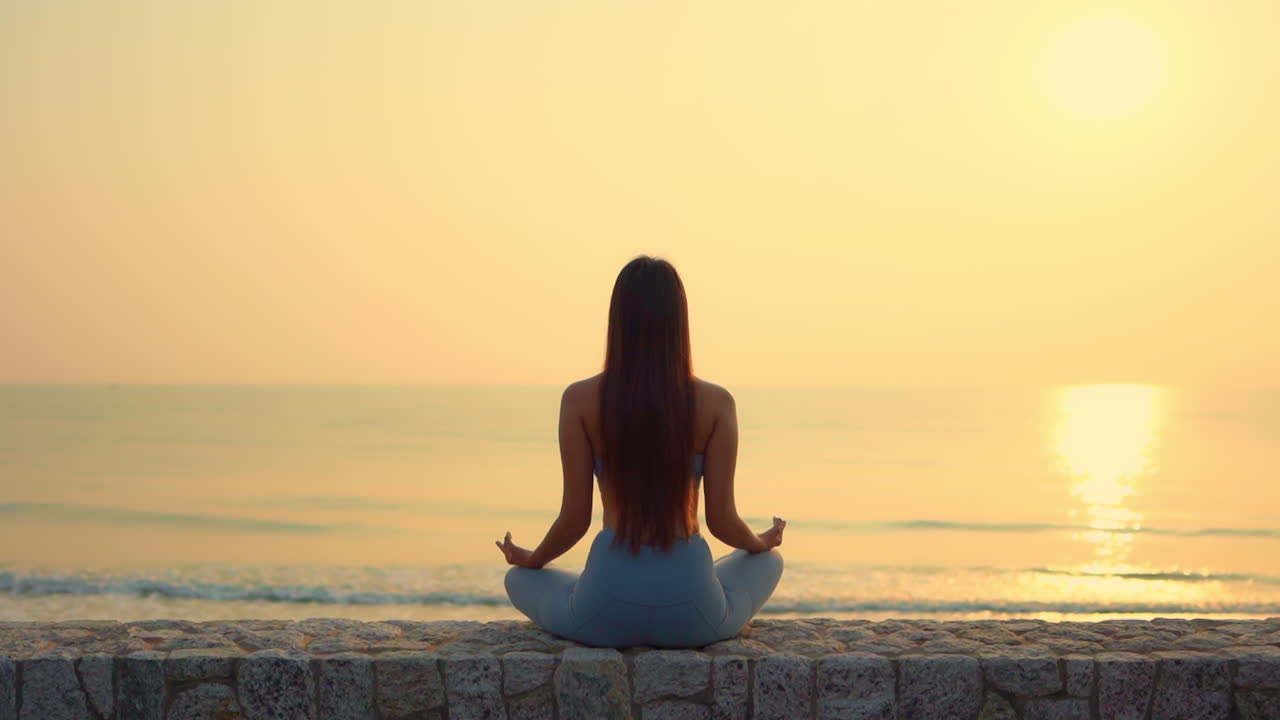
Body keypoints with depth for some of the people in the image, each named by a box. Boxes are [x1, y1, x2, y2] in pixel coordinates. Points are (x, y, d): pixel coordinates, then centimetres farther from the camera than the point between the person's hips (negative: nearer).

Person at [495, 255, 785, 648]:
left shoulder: (580, 400, -6)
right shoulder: (715, 403, -6)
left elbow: (575, 518, -3)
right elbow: (722, 521, -2)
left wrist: (530, 559, 19)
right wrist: (763, 542, 22)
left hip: (605, 613, 0)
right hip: (690, 614, 0)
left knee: (519, 580, 33)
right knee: (768, 561, 34)